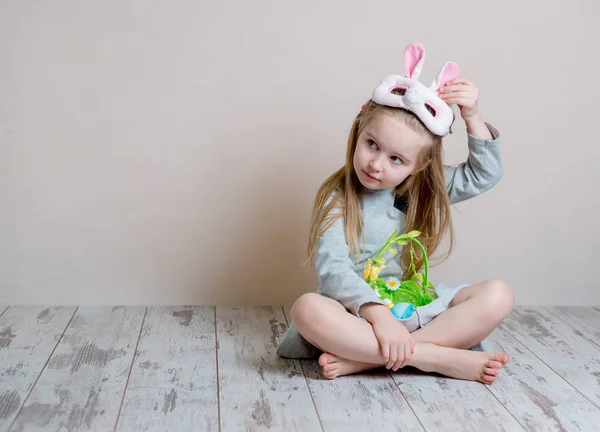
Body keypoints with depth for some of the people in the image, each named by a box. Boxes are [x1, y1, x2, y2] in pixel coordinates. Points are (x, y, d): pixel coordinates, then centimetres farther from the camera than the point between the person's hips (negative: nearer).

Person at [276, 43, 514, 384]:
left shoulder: (425, 189, 6)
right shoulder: (338, 198, -7)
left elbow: (485, 175, 6)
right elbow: (333, 267, -20)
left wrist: (472, 117, -8)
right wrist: (377, 312, -35)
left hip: (417, 306, 5)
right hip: (357, 311, -4)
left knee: (498, 296, -18)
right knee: (308, 309, -36)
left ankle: (364, 358, -28)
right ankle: (441, 358, -34)